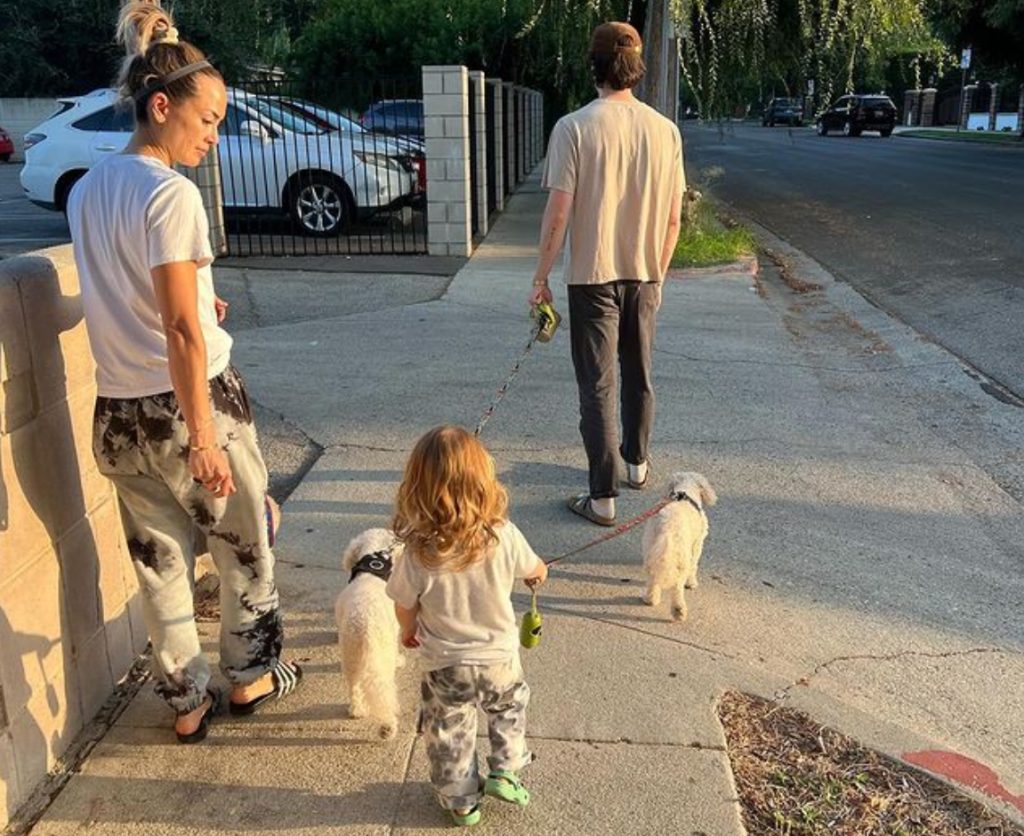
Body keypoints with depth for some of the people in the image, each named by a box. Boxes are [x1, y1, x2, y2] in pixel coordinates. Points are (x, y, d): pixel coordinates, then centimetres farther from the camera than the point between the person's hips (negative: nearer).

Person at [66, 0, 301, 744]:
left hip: (118, 411, 7)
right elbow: (181, 331, -22)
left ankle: (187, 702, 30)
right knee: (246, 548, 16)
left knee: (161, 563, 16)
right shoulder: (171, 193, -17)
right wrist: (204, 440, -20)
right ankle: (252, 676, 33)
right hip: (190, 401, -7)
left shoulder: (87, 189, 8)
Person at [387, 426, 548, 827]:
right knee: (510, 707, 33)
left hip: (444, 668, -1)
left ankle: (461, 802, 40)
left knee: (448, 737, 23)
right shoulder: (504, 538, -24)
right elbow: (535, 570, -1)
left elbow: (405, 608, -8)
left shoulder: (417, 557, -27)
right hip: (499, 658, 1)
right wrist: (538, 572, 24)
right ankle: (504, 772, 37)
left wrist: (409, 631, 16)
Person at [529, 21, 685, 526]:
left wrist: (541, 278, -4)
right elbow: (673, 217, 3)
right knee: (639, 375, 20)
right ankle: (636, 462, 38)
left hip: (592, 276, -4)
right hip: (644, 275, 4)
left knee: (597, 385, 2)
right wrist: (658, 271, 16)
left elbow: (558, 213, -14)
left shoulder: (574, 128, -13)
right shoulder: (665, 130, 0)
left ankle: (603, 497, 5)